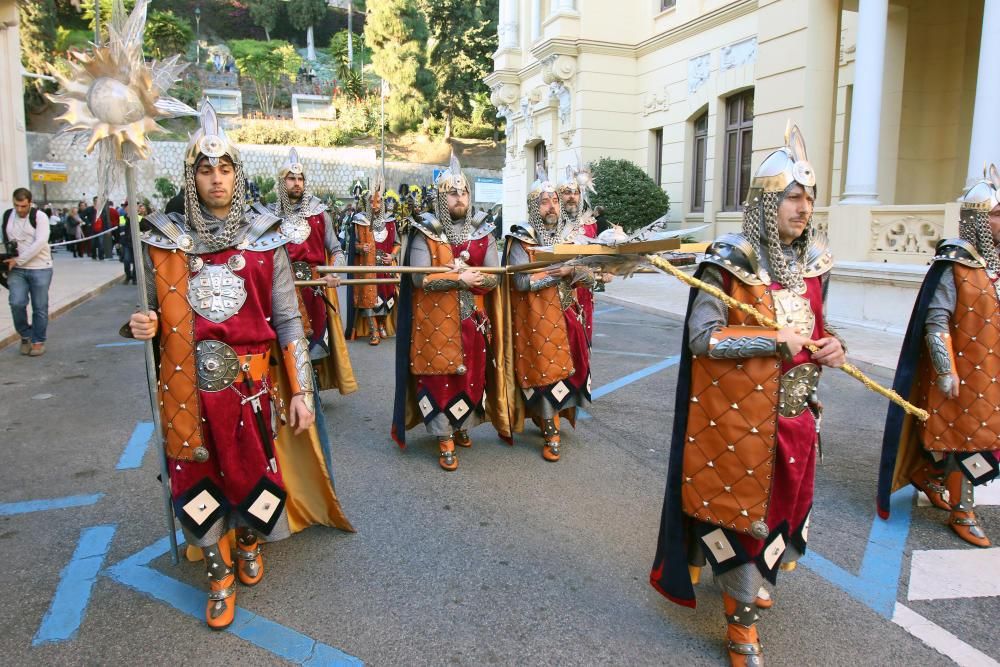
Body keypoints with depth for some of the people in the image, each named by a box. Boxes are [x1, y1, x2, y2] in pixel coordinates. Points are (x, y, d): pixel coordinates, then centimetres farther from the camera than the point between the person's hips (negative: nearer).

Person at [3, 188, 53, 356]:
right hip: (16, 269, 4)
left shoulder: (39, 216, -9)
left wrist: (18, 260, -18)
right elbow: (4, 239, 20)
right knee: (16, 303, -10)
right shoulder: (7, 215, 7)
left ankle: (38, 341, 16)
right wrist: (8, 259, 7)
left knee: (40, 307, 2)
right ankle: (26, 335, 13)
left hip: (40, 268, -3)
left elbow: (40, 242, -18)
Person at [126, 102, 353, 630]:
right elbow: (160, 315, 12)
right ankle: (219, 573, 33)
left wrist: (300, 391, -5)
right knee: (196, 481, 8)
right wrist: (144, 327, -13)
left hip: (251, 384, -1)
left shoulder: (263, 239, -3)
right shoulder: (165, 239, 1)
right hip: (188, 388, 1)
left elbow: (288, 321, -2)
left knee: (254, 471, 10)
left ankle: (248, 543, 44)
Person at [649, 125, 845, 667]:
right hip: (737, 418, -7)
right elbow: (703, 339, -21)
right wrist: (776, 341, -23)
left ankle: (743, 579, 49)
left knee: (780, 502, 21)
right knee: (739, 511, 5)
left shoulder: (812, 262, 6)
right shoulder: (729, 263, -16)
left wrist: (830, 347, -4)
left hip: (794, 415, 7)